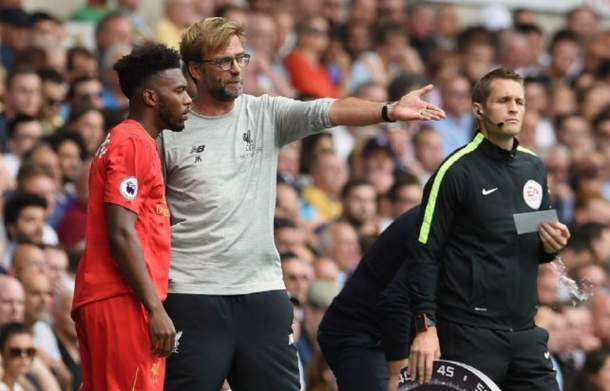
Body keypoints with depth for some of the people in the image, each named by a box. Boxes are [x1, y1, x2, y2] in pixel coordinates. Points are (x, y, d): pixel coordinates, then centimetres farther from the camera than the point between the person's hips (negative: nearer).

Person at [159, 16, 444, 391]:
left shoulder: (266, 114, 6)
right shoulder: (170, 130, -2)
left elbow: (328, 111, -10)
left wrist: (389, 110, -28)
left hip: (263, 290, 3)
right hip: (193, 294, -3)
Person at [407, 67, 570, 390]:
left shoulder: (534, 168, 12)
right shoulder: (457, 170, -6)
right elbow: (425, 252, -10)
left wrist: (551, 246, 1)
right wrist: (426, 327, -16)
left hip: (524, 330, 6)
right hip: (470, 333, -6)